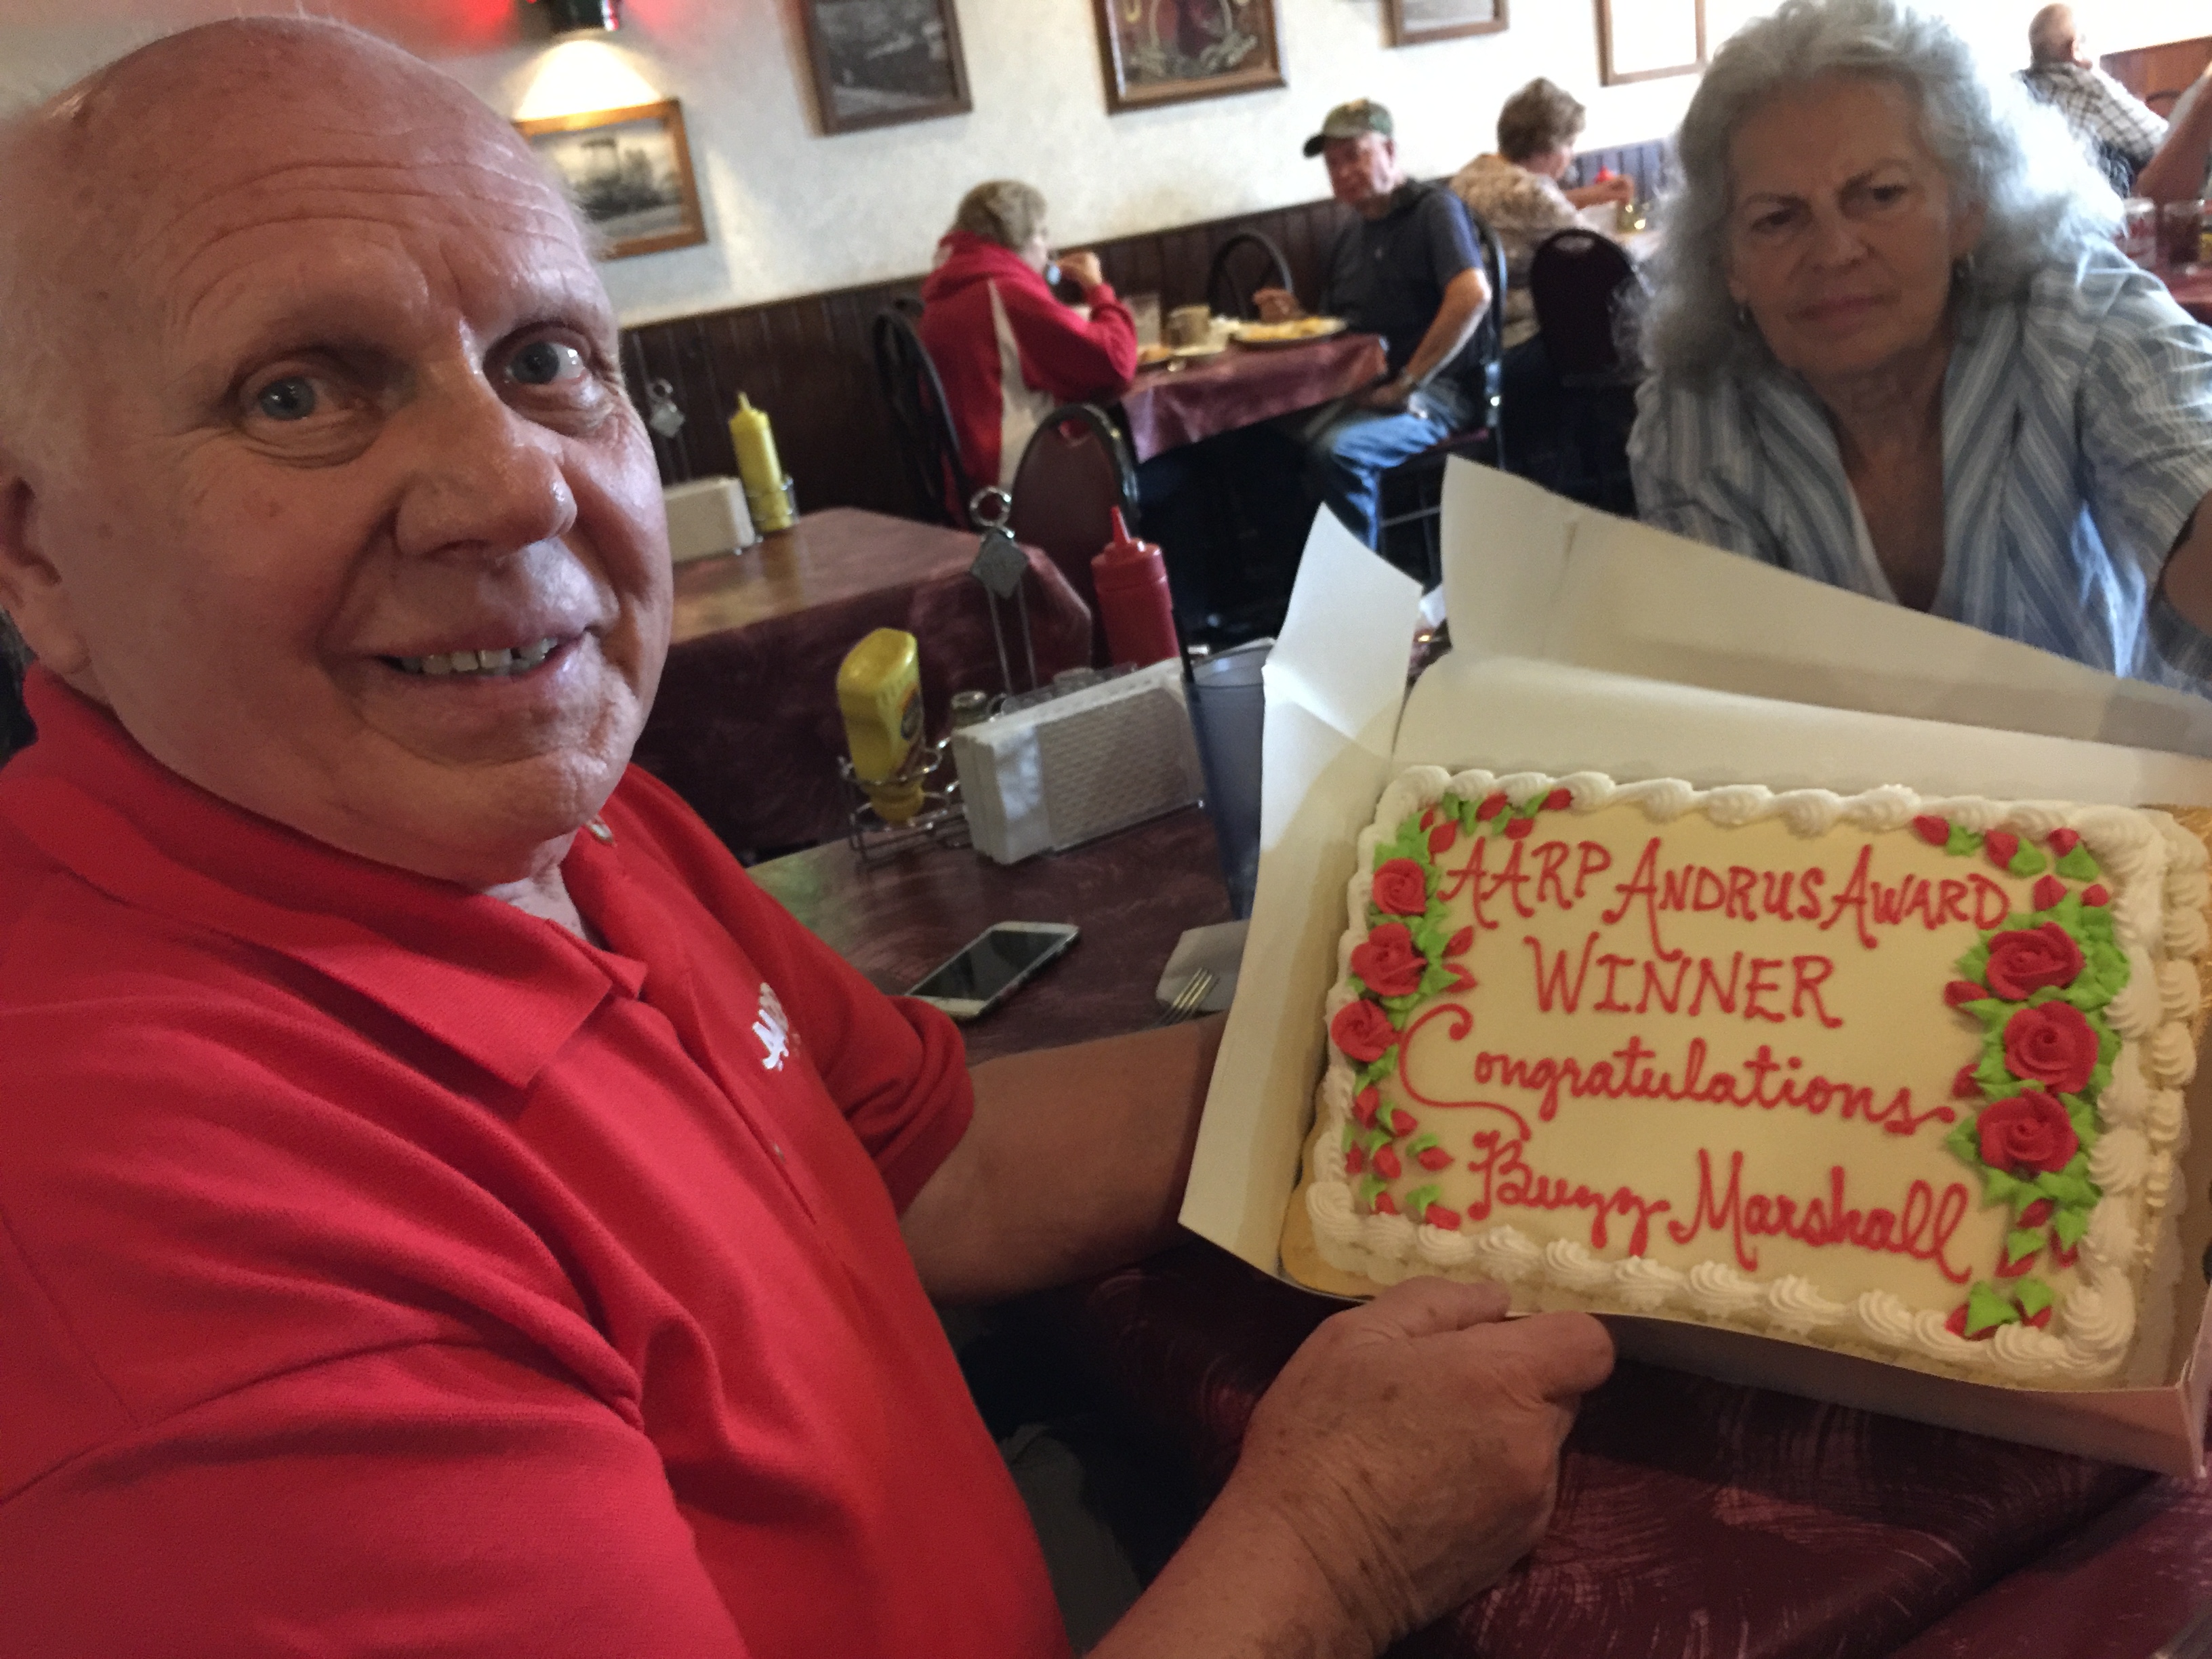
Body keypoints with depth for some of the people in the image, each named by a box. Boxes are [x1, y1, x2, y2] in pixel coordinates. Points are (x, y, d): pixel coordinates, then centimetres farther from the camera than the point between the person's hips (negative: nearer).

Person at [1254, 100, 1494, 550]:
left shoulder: (1433, 209, -2)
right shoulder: (1350, 236, 20)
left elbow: (1473, 296, -20)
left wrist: (1406, 384, -19)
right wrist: (1294, 319, 3)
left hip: (1432, 391, -6)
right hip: (1356, 388, 7)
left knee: (1334, 451, -34)